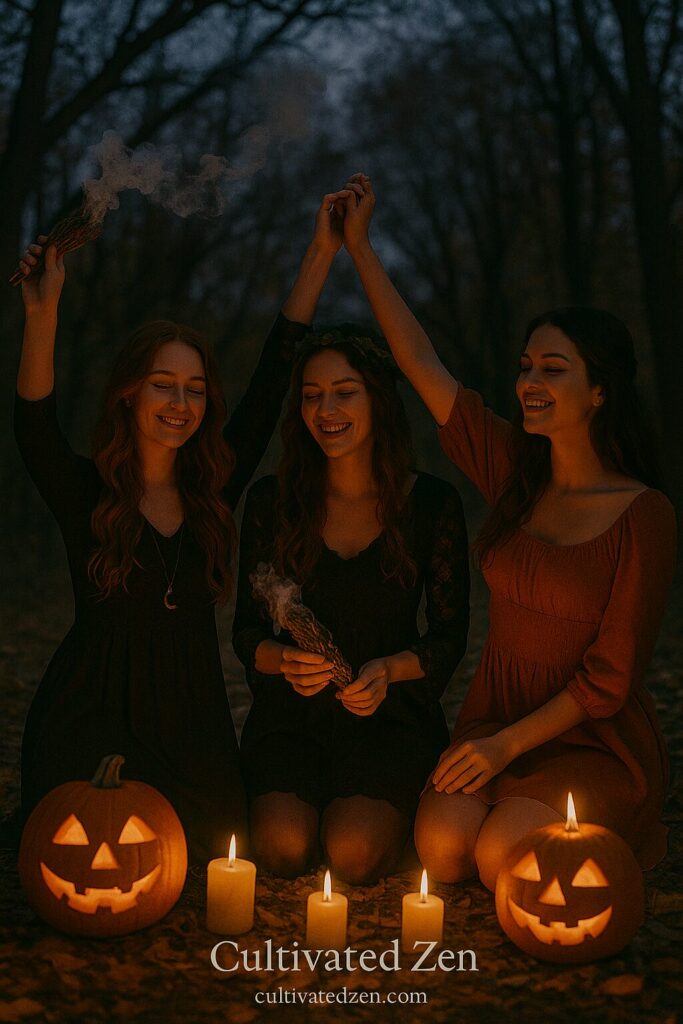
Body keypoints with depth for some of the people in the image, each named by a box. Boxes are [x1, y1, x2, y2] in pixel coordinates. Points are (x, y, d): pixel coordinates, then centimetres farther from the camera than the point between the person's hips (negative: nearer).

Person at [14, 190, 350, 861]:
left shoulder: (212, 491, 4)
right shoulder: (86, 493, -4)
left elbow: (272, 380, 2)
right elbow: (34, 428, -25)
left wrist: (322, 253, 1)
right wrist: (42, 314, -39)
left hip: (190, 724, 4)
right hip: (92, 724, -3)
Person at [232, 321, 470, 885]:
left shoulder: (432, 501, -3)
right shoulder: (271, 500, 1)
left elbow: (450, 636, 2)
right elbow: (247, 630, 4)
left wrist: (389, 670, -18)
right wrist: (284, 660, -19)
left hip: (390, 714, -1)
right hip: (290, 712, 1)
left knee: (353, 855, -23)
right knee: (285, 849, -23)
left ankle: (390, 810, 12)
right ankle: (295, 797, 13)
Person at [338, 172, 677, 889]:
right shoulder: (514, 473, 1)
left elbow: (611, 678, -12)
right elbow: (422, 364, 0)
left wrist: (507, 744, -16)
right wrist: (358, 247, 1)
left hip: (593, 741, -4)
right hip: (495, 719, 4)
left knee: (499, 857, -26)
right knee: (439, 848, -21)